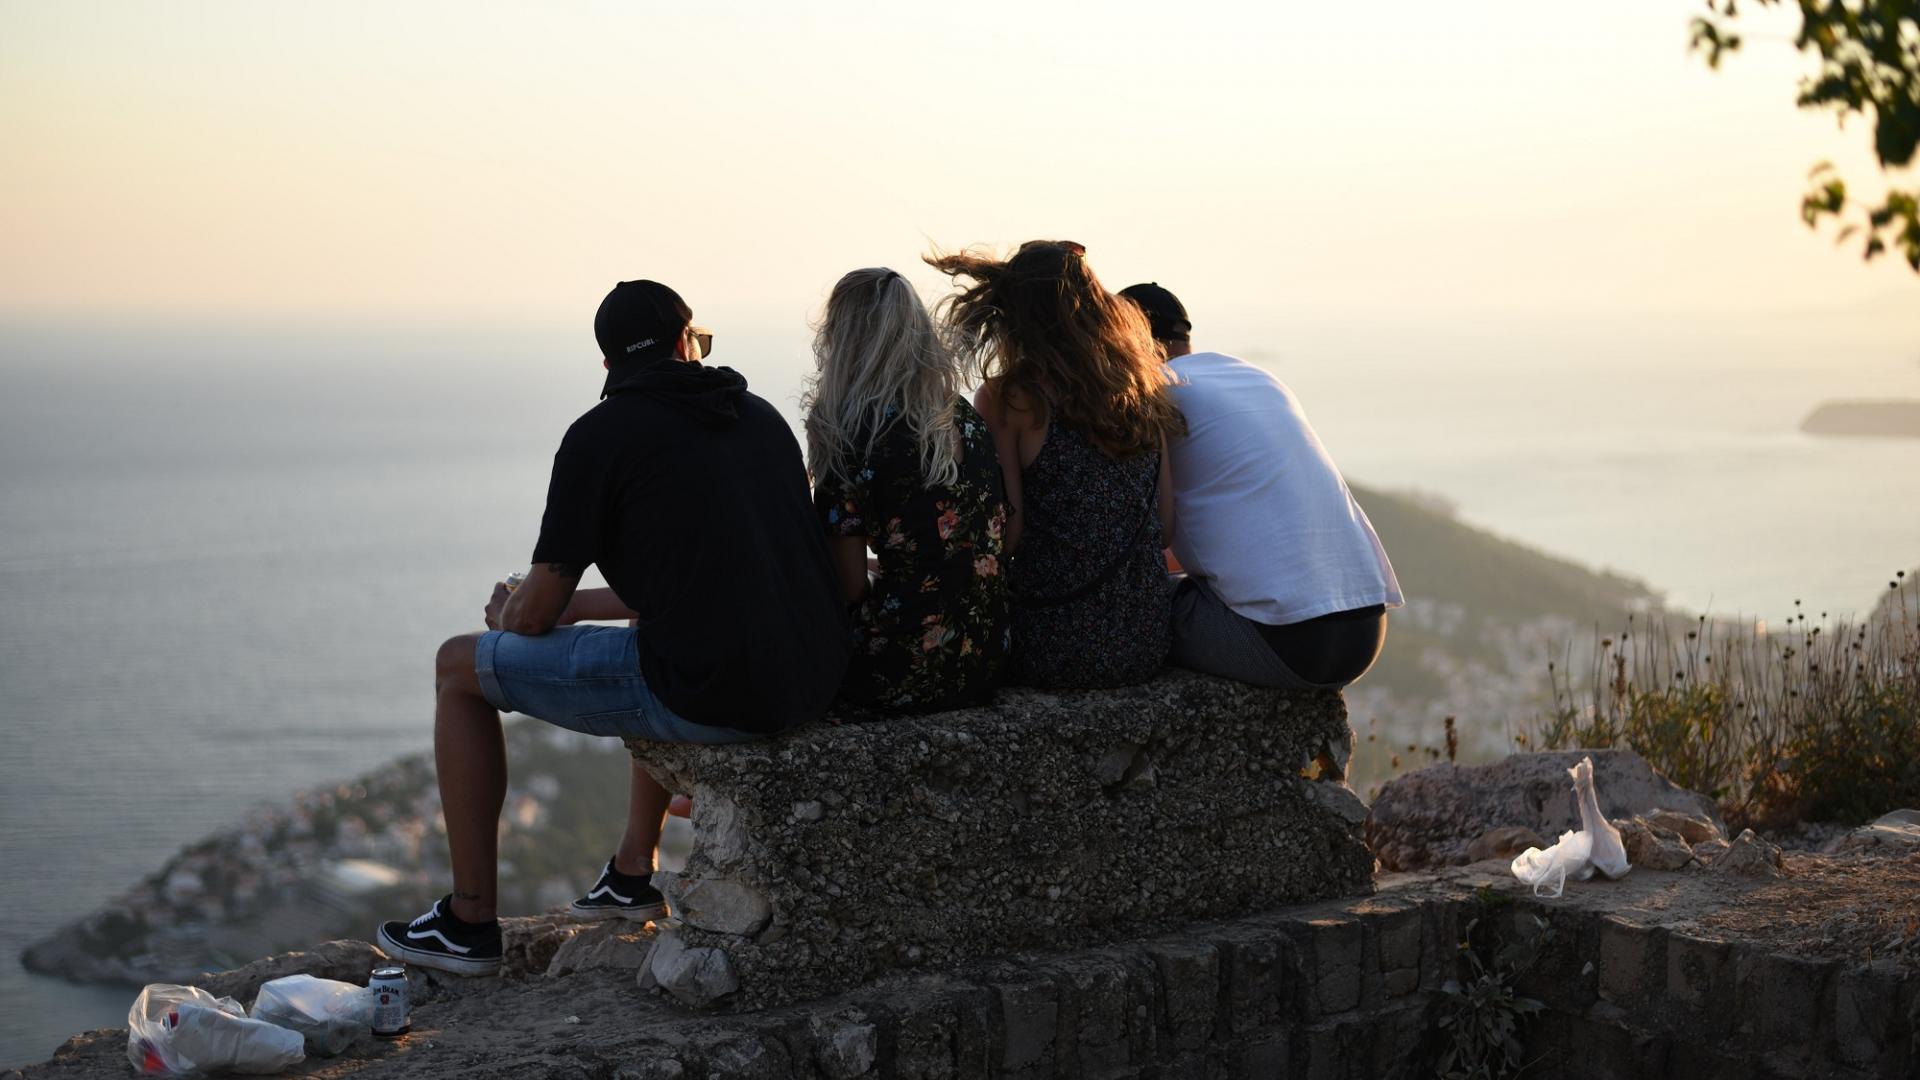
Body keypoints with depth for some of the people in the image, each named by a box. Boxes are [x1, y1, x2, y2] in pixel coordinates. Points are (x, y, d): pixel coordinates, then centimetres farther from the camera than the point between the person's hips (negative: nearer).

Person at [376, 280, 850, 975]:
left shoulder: (600, 435, -3)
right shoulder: (761, 416, 16)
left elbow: (537, 613, -1)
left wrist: (505, 613, 24)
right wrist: (583, 604, 35)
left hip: (706, 694, -7)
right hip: (811, 680, 7)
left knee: (459, 667, 12)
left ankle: (470, 922, 17)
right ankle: (632, 872, 45)